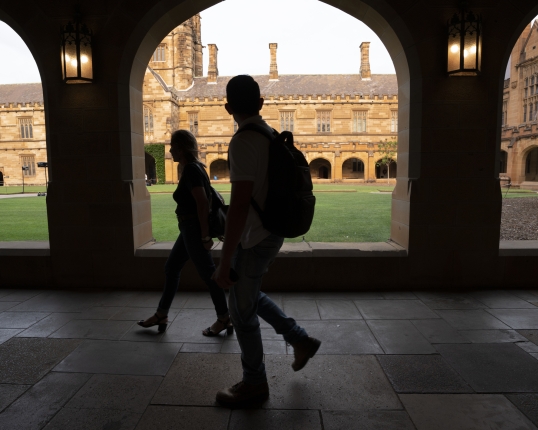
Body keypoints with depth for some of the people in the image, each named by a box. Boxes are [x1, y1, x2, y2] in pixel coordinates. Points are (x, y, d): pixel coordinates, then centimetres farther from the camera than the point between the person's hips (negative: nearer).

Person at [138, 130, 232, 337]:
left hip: (194, 229, -11)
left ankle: (224, 320, 14)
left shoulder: (191, 170, -18)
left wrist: (205, 236, -23)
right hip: (190, 229, 11)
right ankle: (161, 315, 29)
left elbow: (203, 203, -24)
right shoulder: (192, 167, 12)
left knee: (207, 274, 0)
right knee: (171, 268, 17)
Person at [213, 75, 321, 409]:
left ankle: (254, 384, 27)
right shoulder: (272, 136, 8)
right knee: (250, 297, 26)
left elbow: (240, 206, -26)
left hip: (254, 239, -9)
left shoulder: (243, 142, -20)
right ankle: (301, 340, 35)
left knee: (241, 310, 8)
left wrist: (225, 263, -22)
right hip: (269, 232, 9)